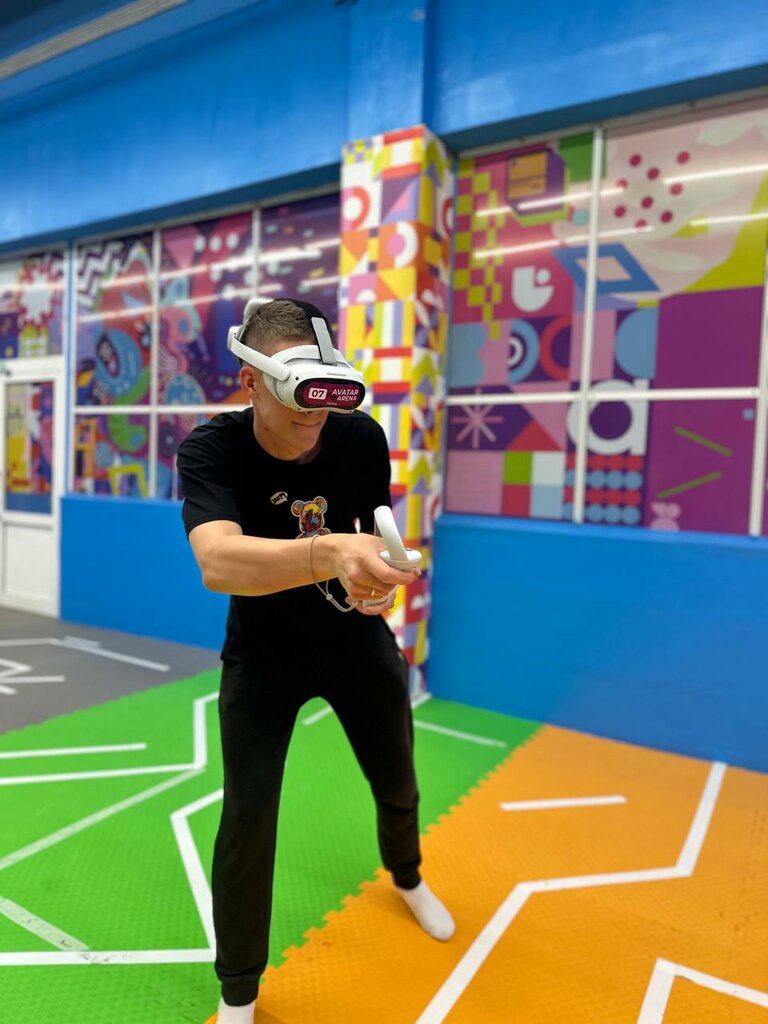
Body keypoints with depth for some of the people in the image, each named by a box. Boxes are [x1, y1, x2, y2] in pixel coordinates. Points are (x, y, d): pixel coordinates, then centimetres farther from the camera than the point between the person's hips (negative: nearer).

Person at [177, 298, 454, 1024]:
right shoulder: (210, 450, -27)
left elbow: (374, 534, -2)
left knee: (398, 787, 17)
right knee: (248, 814, -5)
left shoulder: (362, 438, -18)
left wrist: (380, 576, -24)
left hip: (359, 643, 3)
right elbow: (217, 562, -46)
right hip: (263, 656, -2)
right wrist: (328, 555, -63)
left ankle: (406, 877, 53)